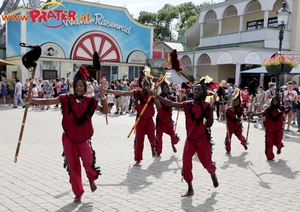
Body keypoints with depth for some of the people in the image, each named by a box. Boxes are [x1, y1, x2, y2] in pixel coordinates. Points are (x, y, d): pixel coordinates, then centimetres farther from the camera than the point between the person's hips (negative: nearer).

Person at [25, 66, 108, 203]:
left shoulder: (90, 101, -3)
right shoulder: (66, 99, -6)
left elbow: (104, 111, 3)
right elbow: (47, 102, -9)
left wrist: (104, 99, -13)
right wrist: (32, 100, -24)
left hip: (84, 138, 0)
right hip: (69, 139, 0)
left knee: (88, 162, -16)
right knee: (73, 166, 8)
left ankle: (91, 179, 21)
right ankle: (78, 193, 25)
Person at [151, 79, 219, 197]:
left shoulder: (206, 106, -8)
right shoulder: (188, 104, -1)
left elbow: (209, 124, -12)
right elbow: (171, 104, -10)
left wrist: (211, 108, -20)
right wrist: (157, 96, -20)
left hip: (202, 138, -3)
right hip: (190, 139, 3)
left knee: (207, 163, 9)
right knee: (186, 163, -1)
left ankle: (213, 174, 47)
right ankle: (190, 189, 15)